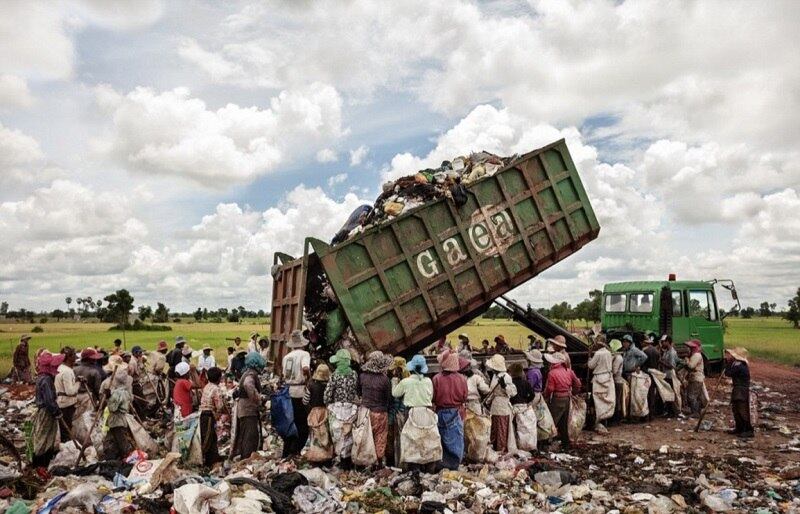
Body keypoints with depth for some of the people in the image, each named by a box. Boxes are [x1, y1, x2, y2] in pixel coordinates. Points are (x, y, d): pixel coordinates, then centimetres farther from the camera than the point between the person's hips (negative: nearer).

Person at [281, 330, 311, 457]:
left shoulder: (286, 356, 11)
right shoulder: (304, 354, -6)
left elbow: (284, 375, 10)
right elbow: (305, 369, -24)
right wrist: (308, 378, -8)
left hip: (287, 392, 6)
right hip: (300, 391, -6)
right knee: (303, 425, 3)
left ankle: (286, 454, 19)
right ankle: (294, 451, -5)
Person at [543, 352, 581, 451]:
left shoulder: (552, 373, -18)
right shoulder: (569, 371, 2)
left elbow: (549, 389, -17)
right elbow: (577, 384, 9)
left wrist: (545, 395, 2)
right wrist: (572, 392, 23)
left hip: (556, 400, -7)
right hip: (567, 399, 7)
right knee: (564, 423, 17)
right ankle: (566, 444, 25)